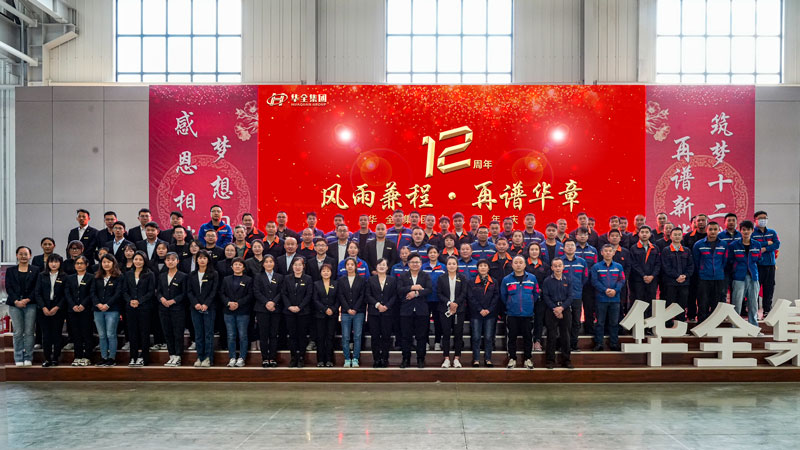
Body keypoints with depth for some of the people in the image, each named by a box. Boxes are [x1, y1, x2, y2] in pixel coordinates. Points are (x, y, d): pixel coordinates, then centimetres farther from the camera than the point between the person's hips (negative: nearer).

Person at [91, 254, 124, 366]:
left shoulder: (119, 277, 1)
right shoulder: (97, 277, 15)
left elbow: (118, 293, -7)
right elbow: (93, 292, 7)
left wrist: (107, 305, -14)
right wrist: (98, 304, -9)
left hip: (112, 310, -5)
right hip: (98, 310, 5)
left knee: (110, 335, -5)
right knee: (101, 335, 7)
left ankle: (112, 358, 1)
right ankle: (103, 357, 12)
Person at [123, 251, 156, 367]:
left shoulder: (150, 274, 1)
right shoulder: (128, 274, 13)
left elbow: (151, 292, -4)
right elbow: (124, 291, 9)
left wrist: (139, 301, -13)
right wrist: (130, 301, -8)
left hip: (144, 307, -3)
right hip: (131, 308, 3)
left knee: (144, 332, -1)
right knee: (132, 332, 5)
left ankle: (143, 357, 4)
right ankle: (133, 357, 11)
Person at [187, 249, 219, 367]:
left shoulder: (213, 274, 3)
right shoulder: (192, 275, 13)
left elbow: (214, 291, -4)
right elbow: (189, 291, 6)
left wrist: (206, 304, -15)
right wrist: (195, 303, -9)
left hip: (209, 308, -3)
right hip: (195, 308, 3)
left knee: (209, 333, -2)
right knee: (198, 334, 6)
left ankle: (208, 358, 0)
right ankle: (200, 357, 11)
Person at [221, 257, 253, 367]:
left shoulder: (248, 280, 5)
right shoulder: (226, 279, 14)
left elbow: (250, 295, -4)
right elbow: (222, 293, 6)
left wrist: (238, 303, -14)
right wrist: (228, 303, -11)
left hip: (243, 312, -2)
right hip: (229, 312, 2)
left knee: (242, 335, 0)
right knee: (231, 336, 4)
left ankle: (241, 358, 7)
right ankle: (232, 358, 11)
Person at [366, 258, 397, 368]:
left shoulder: (393, 280, 10)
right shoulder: (370, 280, 10)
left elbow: (394, 295, 3)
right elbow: (368, 295, 2)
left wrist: (386, 306, -10)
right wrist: (377, 305, -11)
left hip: (387, 312, 0)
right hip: (374, 312, 0)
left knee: (386, 336, -1)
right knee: (375, 336, 0)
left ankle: (385, 359, 7)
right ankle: (376, 359, 7)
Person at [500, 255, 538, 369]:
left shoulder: (532, 278, 2)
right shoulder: (506, 280, 0)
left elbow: (536, 294, 9)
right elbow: (503, 296, 8)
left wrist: (529, 304, 8)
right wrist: (511, 305, 9)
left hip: (527, 314, 0)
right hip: (512, 314, 0)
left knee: (527, 337, 6)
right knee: (512, 337, 4)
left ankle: (528, 359, 18)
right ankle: (512, 359, 15)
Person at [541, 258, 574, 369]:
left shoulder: (568, 280, 7)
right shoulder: (547, 281, 3)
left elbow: (571, 296, 1)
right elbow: (545, 297, -2)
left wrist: (562, 308, -12)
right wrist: (554, 308, -12)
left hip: (565, 309, 1)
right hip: (551, 310, -1)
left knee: (565, 335, 4)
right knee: (551, 336, -1)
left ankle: (566, 360, 12)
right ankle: (550, 360, 5)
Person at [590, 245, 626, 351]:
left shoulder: (618, 267, 10)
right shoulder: (596, 267, 3)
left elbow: (622, 280, 3)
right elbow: (594, 281, -5)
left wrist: (615, 290, -14)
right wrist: (605, 290, -16)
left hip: (615, 298, 2)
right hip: (601, 298, -2)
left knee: (614, 322, 7)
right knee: (600, 322, 2)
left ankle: (614, 344, 15)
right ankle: (599, 343, 7)